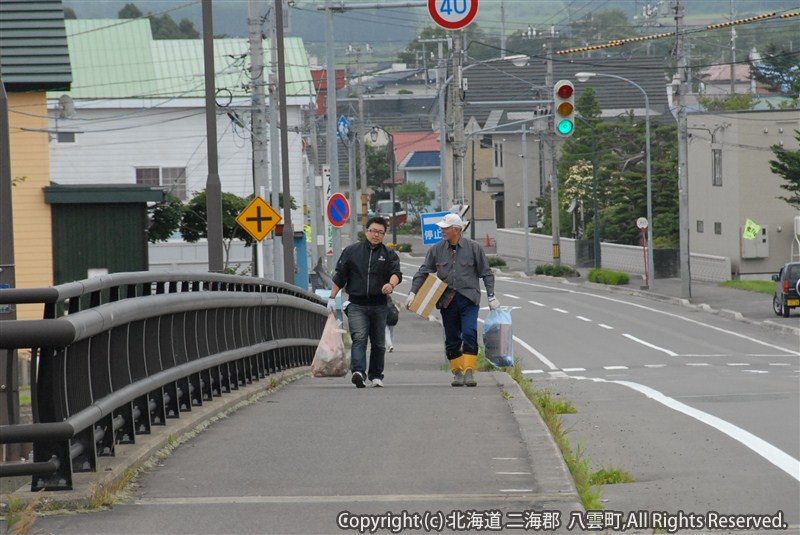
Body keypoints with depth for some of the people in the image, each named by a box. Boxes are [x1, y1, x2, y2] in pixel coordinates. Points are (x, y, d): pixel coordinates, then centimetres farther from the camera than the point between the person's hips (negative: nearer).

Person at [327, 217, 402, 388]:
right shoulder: (351, 251, 7)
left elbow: (396, 273, -9)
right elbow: (340, 276, 9)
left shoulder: (389, 255, 8)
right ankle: (358, 372, -31)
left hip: (379, 305, 2)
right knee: (359, 338, -18)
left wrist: (391, 284, -31)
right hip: (357, 305, -2)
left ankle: (376, 375, 21)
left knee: (378, 342, 9)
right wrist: (332, 298, 5)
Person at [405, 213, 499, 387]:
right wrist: (413, 292, -2)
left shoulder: (473, 248, 1)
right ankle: (457, 372, 15)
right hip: (447, 301, 3)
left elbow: (486, 273, 7)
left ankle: (469, 372, -14)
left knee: (469, 335, -17)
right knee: (452, 340, 6)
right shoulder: (436, 250, 7)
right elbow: (423, 272, 9)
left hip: (469, 299, -3)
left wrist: (491, 296, 3)